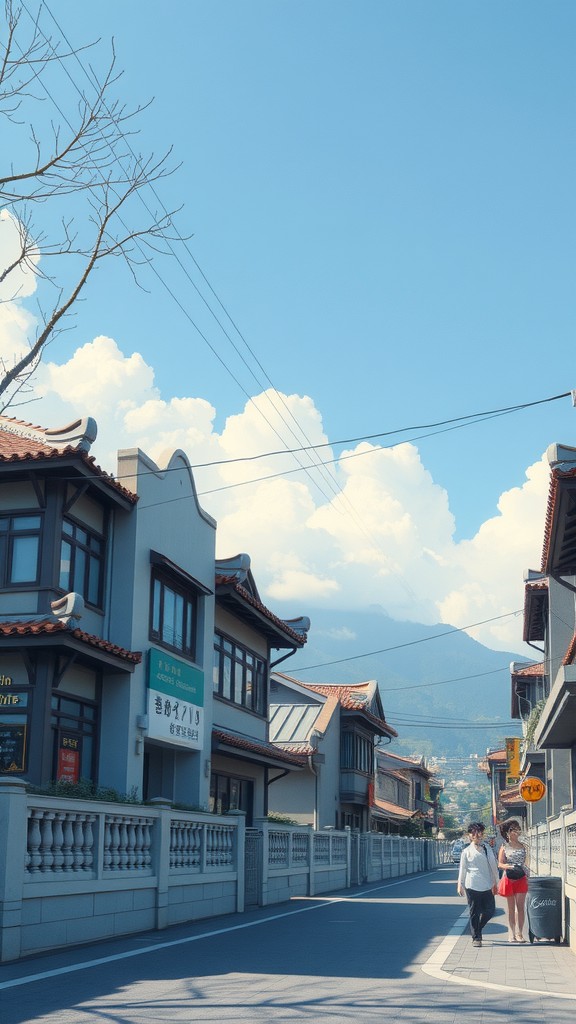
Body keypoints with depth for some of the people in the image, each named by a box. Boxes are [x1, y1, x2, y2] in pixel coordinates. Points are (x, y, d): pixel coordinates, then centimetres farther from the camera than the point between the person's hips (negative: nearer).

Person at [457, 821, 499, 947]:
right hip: (472, 885, -4)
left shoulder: (487, 848, 12)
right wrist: (460, 885, 0)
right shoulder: (467, 851, 1)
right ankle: (476, 938, 11)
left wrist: (495, 882, 11)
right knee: (474, 912, 0)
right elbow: (462, 869, 3)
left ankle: (477, 930, 28)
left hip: (487, 886, 4)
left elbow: (493, 866, 14)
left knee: (490, 911, 4)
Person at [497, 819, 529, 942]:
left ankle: (519, 933, -3)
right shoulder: (504, 847, 3)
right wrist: (508, 866, -20)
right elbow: (500, 864, -1)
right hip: (508, 879, -1)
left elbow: (525, 862, 16)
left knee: (520, 907, -4)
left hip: (521, 879, 1)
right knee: (511, 908, 6)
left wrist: (526, 874, 2)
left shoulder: (522, 846, 9)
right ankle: (511, 933, 10)